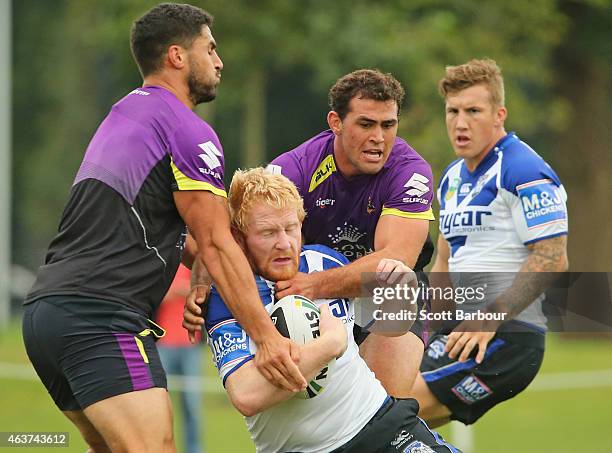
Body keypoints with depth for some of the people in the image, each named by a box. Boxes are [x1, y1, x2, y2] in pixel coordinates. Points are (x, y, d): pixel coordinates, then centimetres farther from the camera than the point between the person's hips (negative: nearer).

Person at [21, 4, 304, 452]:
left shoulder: (122, 115, 25)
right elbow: (216, 245, -8)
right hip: (100, 317, -10)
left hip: (44, 310, 10)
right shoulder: (188, 131, -4)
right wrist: (265, 336, -8)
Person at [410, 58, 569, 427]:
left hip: (506, 334, -10)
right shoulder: (453, 178, 18)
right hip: (462, 327, 10)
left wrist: (491, 317, -23)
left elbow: (552, 259, -18)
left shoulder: (525, 172, -11)